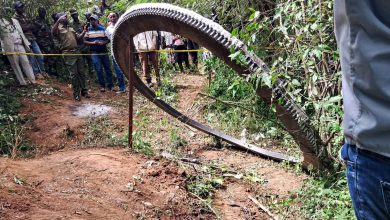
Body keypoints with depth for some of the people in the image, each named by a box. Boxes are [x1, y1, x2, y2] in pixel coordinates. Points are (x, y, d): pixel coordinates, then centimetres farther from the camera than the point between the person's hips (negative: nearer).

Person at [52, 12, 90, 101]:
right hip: (68, 53, -6)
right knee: (74, 74, -4)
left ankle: (84, 91, 18)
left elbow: (78, 37, 20)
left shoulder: (70, 28, 21)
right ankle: (76, 93, 5)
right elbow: (53, 32, -25)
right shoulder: (58, 28, -2)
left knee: (81, 72, 9)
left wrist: (84, 31, 5)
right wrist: (58, 21, -34)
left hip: (77, 52, 7)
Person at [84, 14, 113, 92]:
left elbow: (108, 39, 4)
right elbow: (85, 41, 0)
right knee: (99, 69, -2)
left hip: (104, 51, 2)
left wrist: (103, 42, -16)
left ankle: (110, 85, 12)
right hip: (94, 53, -1)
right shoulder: (88, 30, 2)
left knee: (108, 68, 4)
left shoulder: (103, 29, 5)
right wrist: (93, 43, -16)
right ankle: (102, 86, 9)